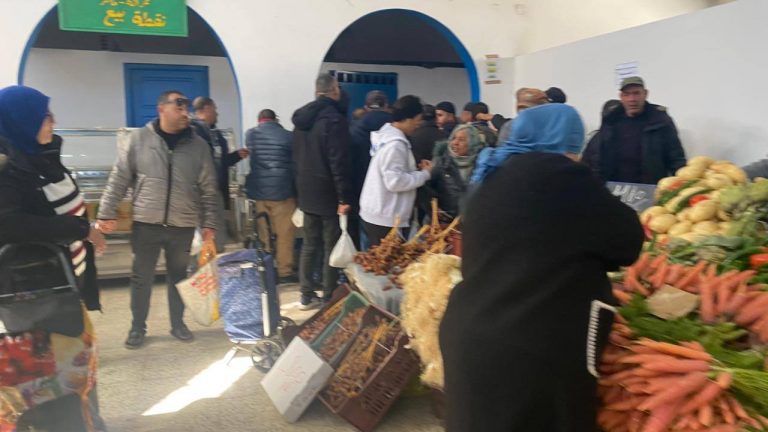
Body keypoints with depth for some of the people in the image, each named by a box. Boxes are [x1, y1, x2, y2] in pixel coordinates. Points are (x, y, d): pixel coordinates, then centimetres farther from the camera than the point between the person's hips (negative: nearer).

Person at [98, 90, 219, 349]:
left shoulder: (198, 145, 0)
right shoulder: (138, 139, -2)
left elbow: (209, 190, 2)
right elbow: (119, 180, 0)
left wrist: (209, 224, -1)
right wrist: (107, 213, -3)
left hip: (183, 226, 1)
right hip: (146, 223, -1)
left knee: (178, 277, 13)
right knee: (141, 278, 9)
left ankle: (178, 324, 30)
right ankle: (138, 328, 25)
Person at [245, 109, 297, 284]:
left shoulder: (250, 134, 6)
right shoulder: (288, 136, -3)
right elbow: (295, 164, 0)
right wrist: (297, 191, 9)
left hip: (258, 190, 4)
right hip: (282, 190, -4)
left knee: (264, 233, 13)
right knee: (285, 233, 3)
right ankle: (285, 271, 6)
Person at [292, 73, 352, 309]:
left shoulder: (301, 118, 10)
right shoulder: (334, 118, -16)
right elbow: (339, 162, -21)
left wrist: (302, 187, 19)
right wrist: (344, 197, -18)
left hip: (306, 192, 8)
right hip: (328, 194, -8)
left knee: (310, 244, 15)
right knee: (331, 247, 1)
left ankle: (307, 296, 21)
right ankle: (329, 299, 8)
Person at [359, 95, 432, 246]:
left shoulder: (387, 134, 11)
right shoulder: (395, 144, -20)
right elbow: (395, 181, -24)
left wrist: (416, 169, 5)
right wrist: (424, 174, -14)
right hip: (385, 219, -10)